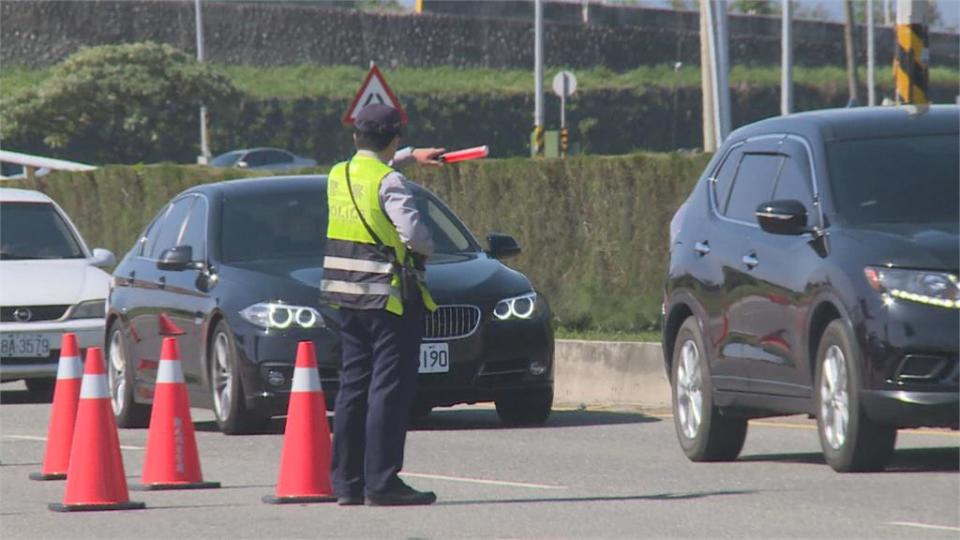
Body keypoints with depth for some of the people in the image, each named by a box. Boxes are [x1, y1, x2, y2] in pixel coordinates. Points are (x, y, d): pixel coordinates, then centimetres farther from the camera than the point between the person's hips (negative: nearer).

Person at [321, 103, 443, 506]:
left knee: (353, 386, 12)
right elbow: (414, 231, -23)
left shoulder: (339, 175, 10)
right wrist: (426, 248, -1)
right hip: (389, 296, -8)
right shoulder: (388, 182, -14)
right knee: (389, 389, -7)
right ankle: (381, 483, -11)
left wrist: (409, 156, 41)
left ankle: (347, 481, 14)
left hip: (348, 295, 8)